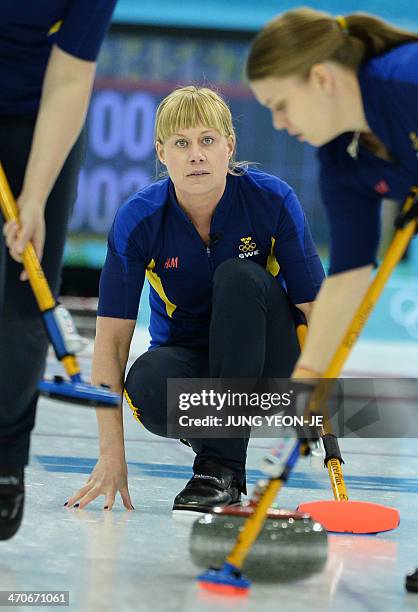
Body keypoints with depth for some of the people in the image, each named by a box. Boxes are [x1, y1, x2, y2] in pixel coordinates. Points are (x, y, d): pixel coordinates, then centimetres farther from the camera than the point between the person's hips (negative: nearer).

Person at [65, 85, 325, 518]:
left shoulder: (273, 201, -18)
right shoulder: (138, 219, -16)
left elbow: (315, 312, -17)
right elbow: (111, 339, -16)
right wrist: (111, 456, -22)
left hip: (270, 365, 1)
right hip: (187, 358, -1)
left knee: (238, 276, -31)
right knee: (146, 382, -36)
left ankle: (222, 465, -25)